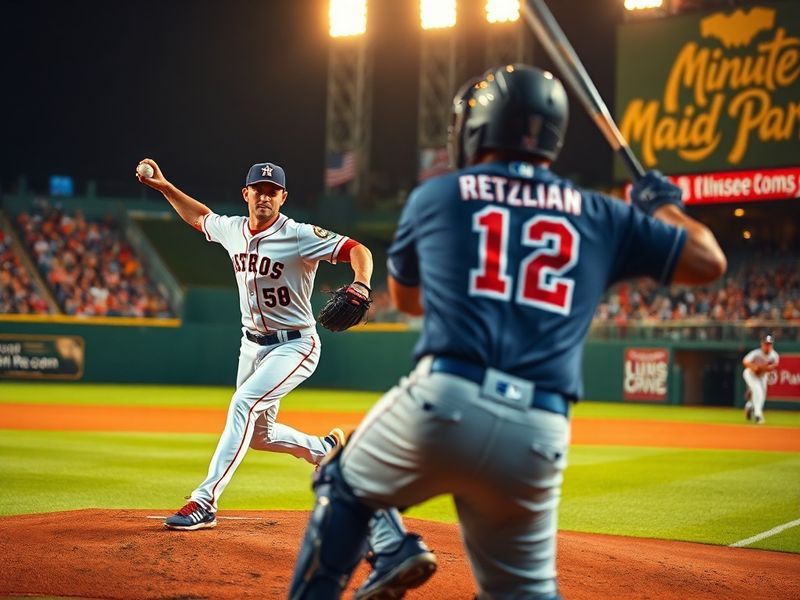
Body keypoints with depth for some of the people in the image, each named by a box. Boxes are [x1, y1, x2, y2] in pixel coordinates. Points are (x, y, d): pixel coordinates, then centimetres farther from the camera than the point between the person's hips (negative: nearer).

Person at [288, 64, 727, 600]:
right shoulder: (600, 216, 14)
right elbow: (709, 260, 18)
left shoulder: (434, 197, 13)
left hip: (441, 402, -2)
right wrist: (664, 205, 36)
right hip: (538, 436, 2)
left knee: (344, 486, 25)